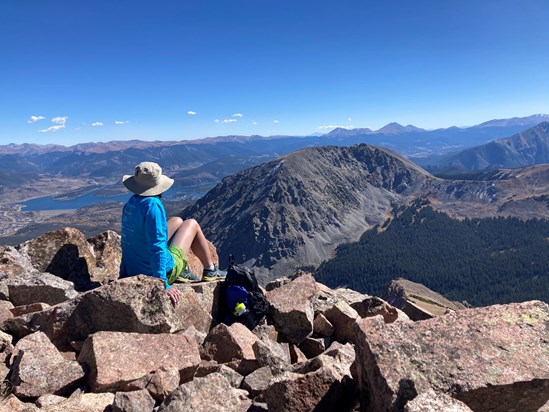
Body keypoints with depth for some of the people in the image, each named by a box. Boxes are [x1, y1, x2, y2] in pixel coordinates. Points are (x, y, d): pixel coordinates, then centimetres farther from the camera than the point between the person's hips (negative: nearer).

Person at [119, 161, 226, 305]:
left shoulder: (130, 203, 0)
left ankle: (182, 271, 27)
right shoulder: (153, 205, -26)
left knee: (178, 222, 22)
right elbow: (157, 247, -31)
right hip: (163, 270, -7)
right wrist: (163, 285, -29)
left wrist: (125, 274, 19)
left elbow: (127, 242, 10)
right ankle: (210, 271, 24)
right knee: (192, 224, 11)